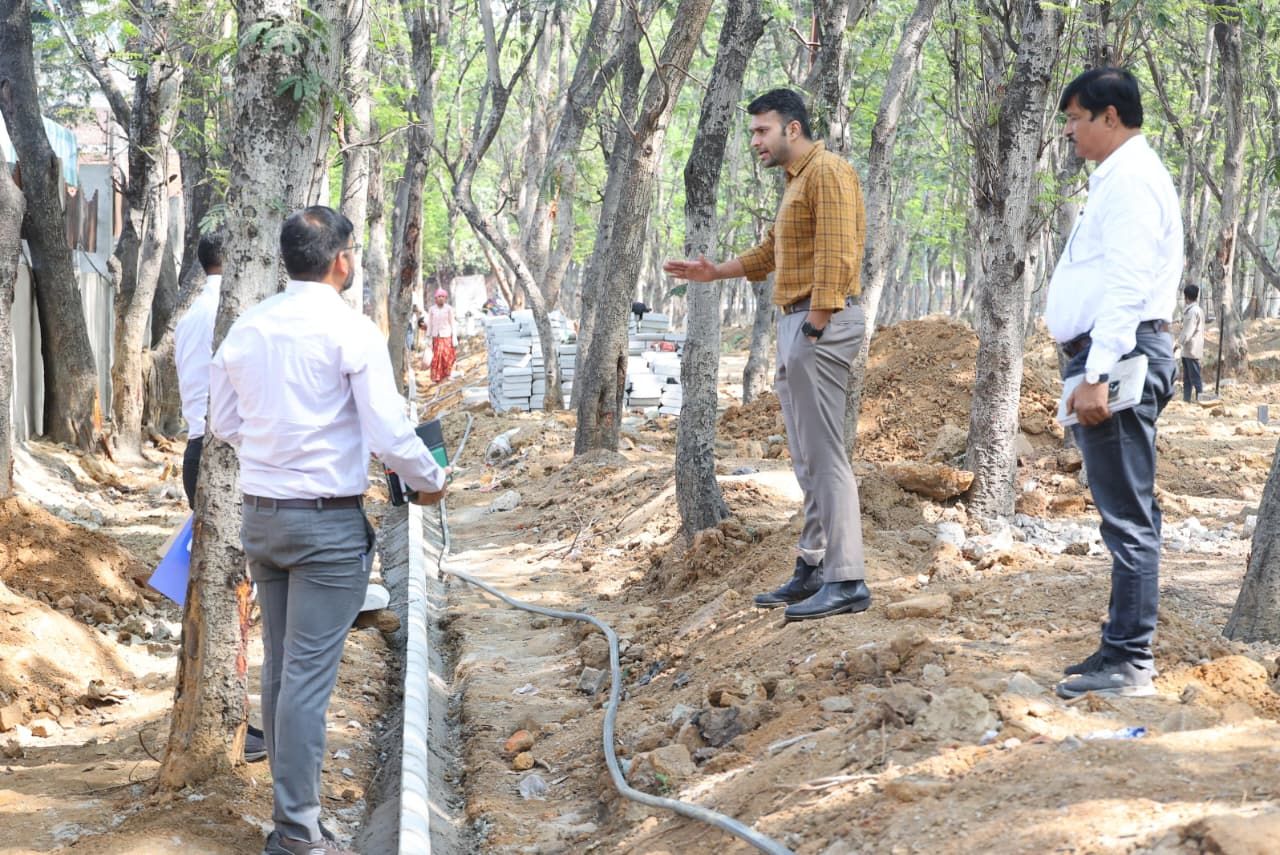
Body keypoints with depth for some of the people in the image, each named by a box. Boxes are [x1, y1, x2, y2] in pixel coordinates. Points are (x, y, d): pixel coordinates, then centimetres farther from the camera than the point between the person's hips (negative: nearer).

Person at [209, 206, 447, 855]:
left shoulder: (247, 327, 5)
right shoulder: (351, 331, -13)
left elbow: (223, 423, 14)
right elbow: (388, 431, -14)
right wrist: (429, 482, 2)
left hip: (260, 513, 6)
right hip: (327, 519, -6)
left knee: (278, 666, 15)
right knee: (309, 676, -4)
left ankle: (289, 802, 25)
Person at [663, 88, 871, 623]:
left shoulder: (827, 172, -10)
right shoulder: (795, 182, 21)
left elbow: (835, 257, -19)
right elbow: (770, 253, 30)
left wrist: (814, 329, -21)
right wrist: (714, 273, 22)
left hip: (820, 325, -10)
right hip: (794, 321, 10)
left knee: (824, 456, -12)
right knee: (807, 458, 13)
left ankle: (846, 582, -12)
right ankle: (812, 572, 19)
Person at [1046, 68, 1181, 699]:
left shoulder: (1131, 177, -11)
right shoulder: (1117, 177, 21)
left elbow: (1128, 284, -21)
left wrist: (1095, 375, -24)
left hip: (1120, 355, -11)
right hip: (1105, 359, 11)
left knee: (1127, 514, -8)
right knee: (1127, 512, 13)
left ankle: (1129, 662, -6)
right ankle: (1126, 649, 19)